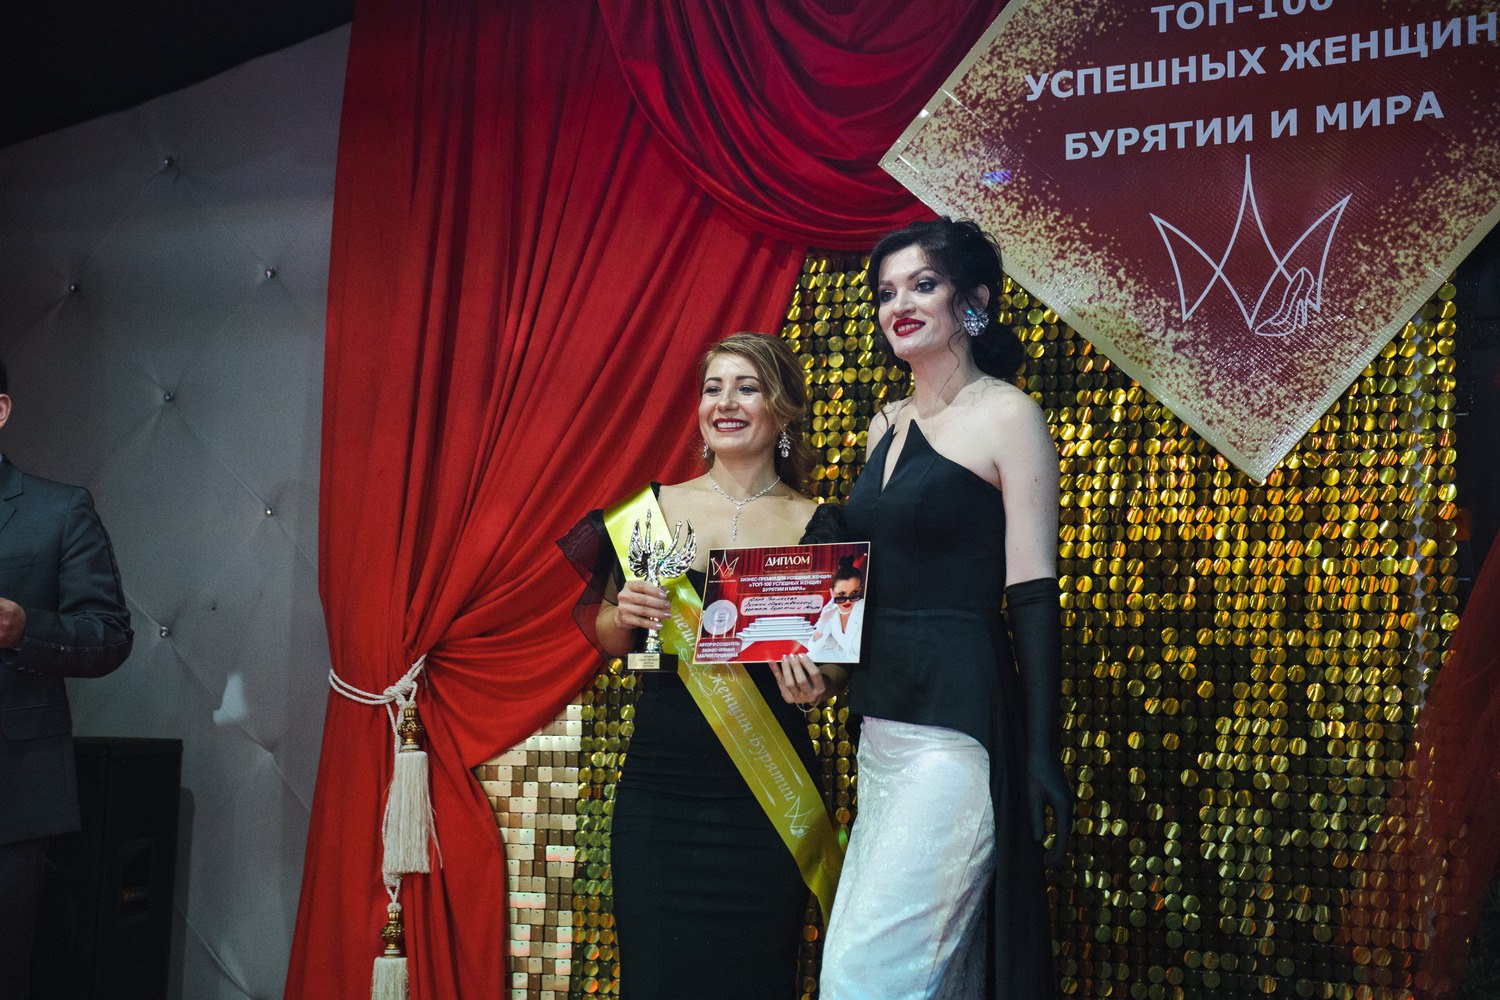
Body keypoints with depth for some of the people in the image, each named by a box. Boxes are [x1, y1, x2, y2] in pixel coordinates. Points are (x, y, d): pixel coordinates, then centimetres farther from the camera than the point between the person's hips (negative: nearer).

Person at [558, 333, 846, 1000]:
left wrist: (818, 680, -17)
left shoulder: (819, 527, 2)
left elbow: (844, 662, 4)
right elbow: (606, 637, 12)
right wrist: (625, 615, -9)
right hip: (657, 781, 2)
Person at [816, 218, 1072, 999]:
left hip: (958, 723, -7)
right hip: (881, 723, 7)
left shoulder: (1006, 415, -6)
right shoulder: (887, 427, 15)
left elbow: (1032, 593, -11)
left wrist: (1043, 752, -14)